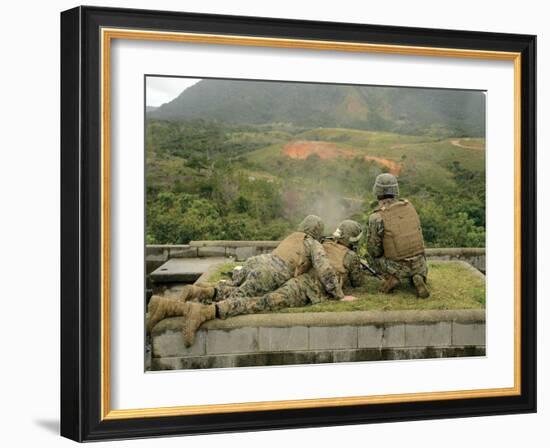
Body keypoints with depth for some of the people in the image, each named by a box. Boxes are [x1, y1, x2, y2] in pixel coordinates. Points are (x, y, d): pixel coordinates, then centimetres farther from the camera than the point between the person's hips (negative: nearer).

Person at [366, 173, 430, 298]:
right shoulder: (408, 206, 2)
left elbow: (373, 249, -9)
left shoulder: (376, 217, -14)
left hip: (398, 267, -3)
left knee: (373, 255, 24)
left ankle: (391, 277, -1)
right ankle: (418, 279, 2)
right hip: (417, 264, 3)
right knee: (421, 271, 38)